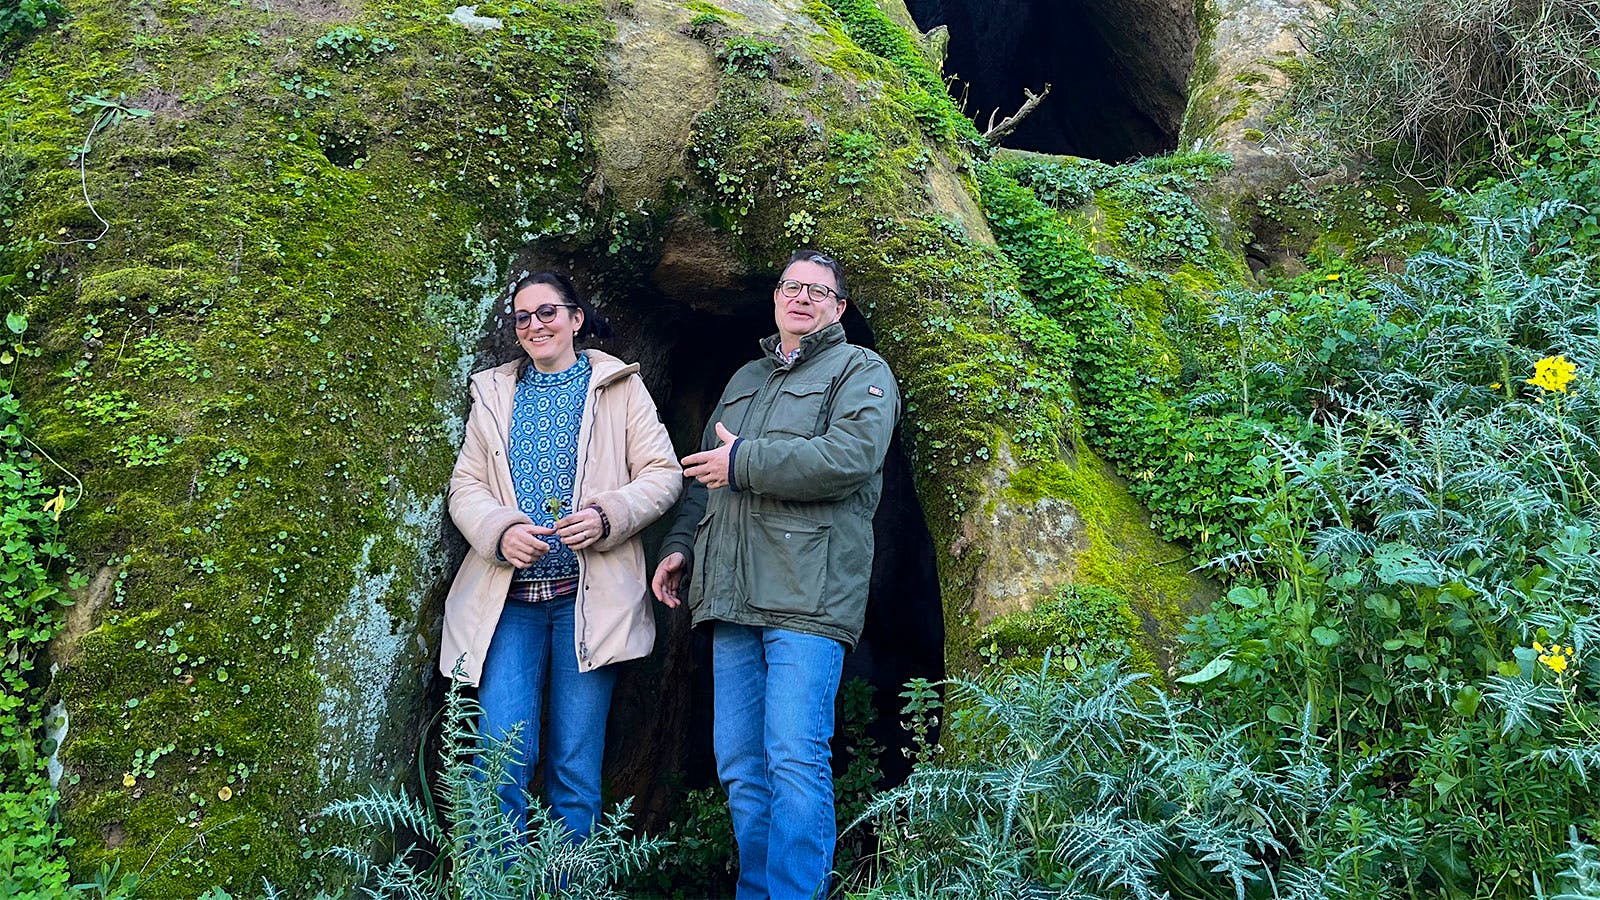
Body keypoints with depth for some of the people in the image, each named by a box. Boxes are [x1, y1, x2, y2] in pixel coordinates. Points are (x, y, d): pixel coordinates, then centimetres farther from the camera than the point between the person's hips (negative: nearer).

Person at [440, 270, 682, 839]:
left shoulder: (620, 387, 9)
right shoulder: (493, 394, 16)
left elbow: (663, 474, 4)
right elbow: (465, 486, 11)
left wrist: (606, 515, -15)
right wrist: (500, 531, -10)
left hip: (588, 597, -2)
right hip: (508, 599, 2)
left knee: (576, 766, 2)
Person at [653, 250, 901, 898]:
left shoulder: (860, 371, 5)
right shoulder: (745, 379, 27)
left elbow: (850, 458, -14)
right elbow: (705, 476, 30)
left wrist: (744, 461, -9)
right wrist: (680, 545, 15)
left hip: (807, 596, -6)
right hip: (732, 596, 7)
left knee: (794, 761, -12)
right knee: (739, 767, 7)